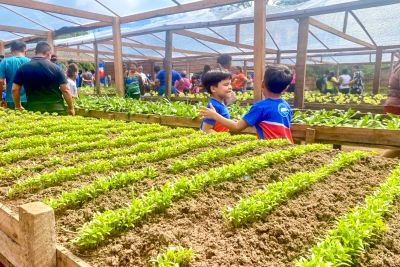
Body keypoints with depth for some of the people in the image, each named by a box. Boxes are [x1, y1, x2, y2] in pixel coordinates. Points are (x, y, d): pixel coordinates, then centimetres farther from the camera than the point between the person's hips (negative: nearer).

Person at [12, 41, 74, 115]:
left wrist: (18, 107, 16)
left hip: (33, 109, 2)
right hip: (56, 109, -1)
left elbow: (15, 89, 3)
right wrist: (71, 108, 4)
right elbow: (65, 90, -6)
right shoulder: (56, 68, -3)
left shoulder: (23, 68, 2)